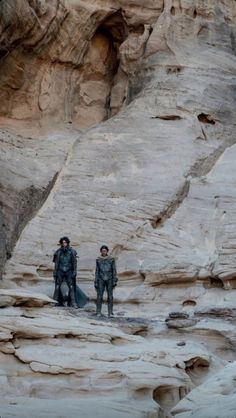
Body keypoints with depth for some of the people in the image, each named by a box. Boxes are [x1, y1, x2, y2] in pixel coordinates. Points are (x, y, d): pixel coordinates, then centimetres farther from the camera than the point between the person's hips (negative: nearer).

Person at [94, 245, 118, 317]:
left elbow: (114, 270, 1)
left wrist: (114, 281, -6)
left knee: (110, 296, -3)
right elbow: (97, 271, 7)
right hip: (101, 279, 0)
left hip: (109, 279, 0)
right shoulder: (98, 260, 5)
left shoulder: (111, 259, 2)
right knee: (99, 296, -5)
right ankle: (98, 312, 2)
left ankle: (110, 313, 2)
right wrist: (96, 282, 2)